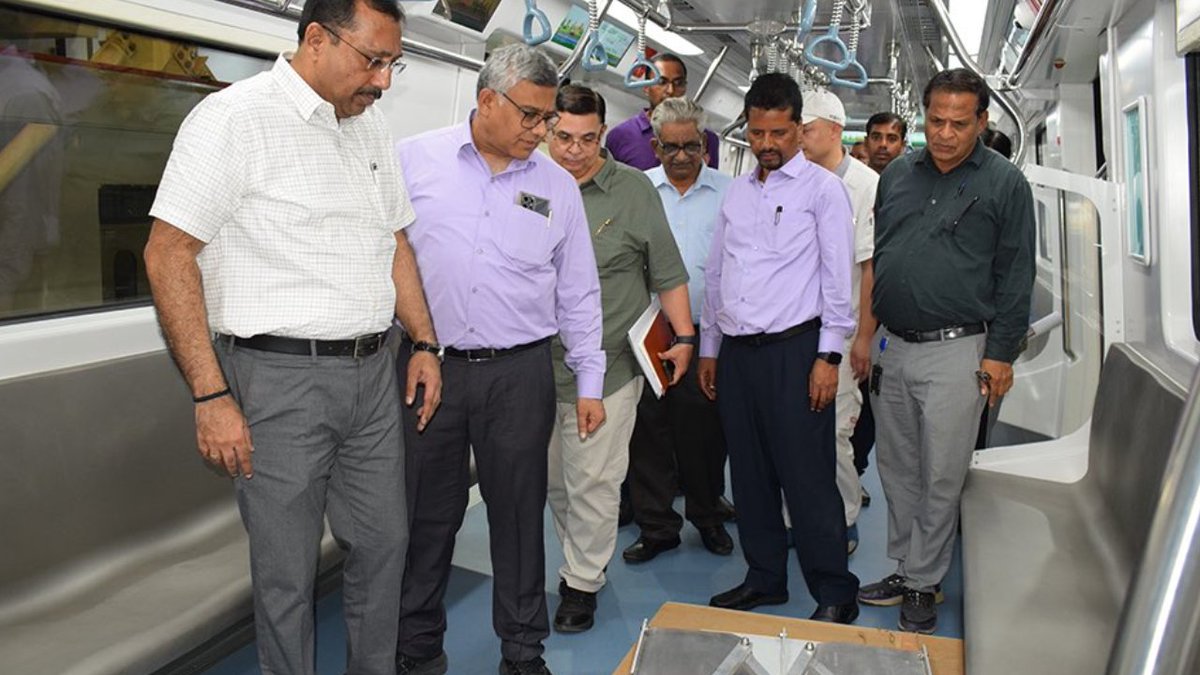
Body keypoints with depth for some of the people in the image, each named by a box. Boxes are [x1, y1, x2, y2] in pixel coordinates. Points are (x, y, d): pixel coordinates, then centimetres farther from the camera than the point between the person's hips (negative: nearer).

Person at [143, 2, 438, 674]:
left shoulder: (371, 126, 12)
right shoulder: (234, 119, -10)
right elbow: (168, 255, -13)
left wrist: (425, 343, 14)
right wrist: (212, 397, -16)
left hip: (373, 373, 7)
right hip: (280, 378, -6)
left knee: (385, 542, 15)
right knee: (288, 570, 5)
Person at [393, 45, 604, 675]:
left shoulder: (557, 185, 6)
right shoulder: (414, 160, 0)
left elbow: (579, 293, 10)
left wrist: (590, 383, 8)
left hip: (520, 372, 1)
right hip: (427, 366, -1)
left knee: (519, 514, 10)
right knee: (426, 515, 10)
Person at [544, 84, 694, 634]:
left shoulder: (633, 190, 0)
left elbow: (668, 274, 3)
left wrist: (684, 337, -2)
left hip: (607, 367, -3)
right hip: (538, 366, 3)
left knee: (593, 481, 2)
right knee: (554, 481, 14)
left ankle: (582, 583, 20)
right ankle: (580, 561, 36)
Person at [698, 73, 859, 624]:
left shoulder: (822, 188, -1)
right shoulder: (736, 192, 16)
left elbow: (837, 277, -5)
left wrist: (829, 355, -10)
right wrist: (708, 347, 17)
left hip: (793, 348, -6)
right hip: (736, 351, 6)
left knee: (807, 479, -3)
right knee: (750, 474, 12)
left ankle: (834, 594, 10)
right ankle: (764, 579, 26)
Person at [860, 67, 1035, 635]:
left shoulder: (1004, 183, -2)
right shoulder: (897, 175, 10)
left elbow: (1015, 274, -3)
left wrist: (1001, 353, -8)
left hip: (956, 352, -4)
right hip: (890, 347, 5)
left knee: (941, 478, 3)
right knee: (897, 471, 13)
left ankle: (923, 584, 17)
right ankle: (904, 570, 27)